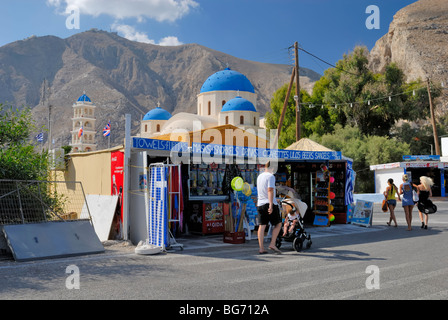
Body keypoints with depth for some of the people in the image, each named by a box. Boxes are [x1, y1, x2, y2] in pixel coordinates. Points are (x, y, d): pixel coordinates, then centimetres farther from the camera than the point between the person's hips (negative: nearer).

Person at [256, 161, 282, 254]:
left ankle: (261, 248, 2)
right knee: (278, 224, 6)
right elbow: (270, 190, -19)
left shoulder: (259, 177, 15)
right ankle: (272, 244, 0)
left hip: (260, 204, 7)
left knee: (262, 226, 4)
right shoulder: (271, 176, -9)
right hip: (269, 204, -7)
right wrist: (271, 205, -23)